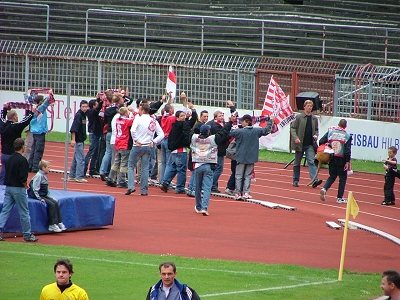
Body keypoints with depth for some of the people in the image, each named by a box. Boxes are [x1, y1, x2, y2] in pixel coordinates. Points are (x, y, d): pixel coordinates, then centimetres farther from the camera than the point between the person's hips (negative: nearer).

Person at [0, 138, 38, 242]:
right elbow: (23, 177, -22)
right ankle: (27, 235, 11)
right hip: (18, 188, -7)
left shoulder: (10, 159, 8)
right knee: (24, 212, 3)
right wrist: (25, 184, -2)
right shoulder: (22, 160, -16)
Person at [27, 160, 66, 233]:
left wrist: (49, 196, 10)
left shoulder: (44, 176, 11)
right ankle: (52, 225, -19)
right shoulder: (38, 176, -16)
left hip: (44, 195, 8)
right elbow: (35, 189, -19)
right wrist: (40, 199, -20)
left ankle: (59, 223, -8)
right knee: (51, 204, -21)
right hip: (37, 196, -8)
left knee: (55, 203, -9)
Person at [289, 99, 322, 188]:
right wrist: (295, 138, -18)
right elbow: (293, 128, -4)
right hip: (300, 144, -2)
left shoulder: (314, 119, 8)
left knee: (311, 162, -11)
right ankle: (296, 180, 19)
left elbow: (316, 130, 19)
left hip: (310, 145, 2)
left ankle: (314, 180, -22)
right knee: (297, 163, 8)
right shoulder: (299, 117, -3)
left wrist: (316, 135, -3)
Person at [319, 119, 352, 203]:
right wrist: (347, 162, -7)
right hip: (341, 160, -3)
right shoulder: (347, 136, -6)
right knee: (343, 177, 10)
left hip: (332, 158, 3)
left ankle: (324, 189, -7)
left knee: (332, 176, 19)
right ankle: (340, 198, 8)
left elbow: (321, 142, -1)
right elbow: (347, 150, -10)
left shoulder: (330, 132, 0)